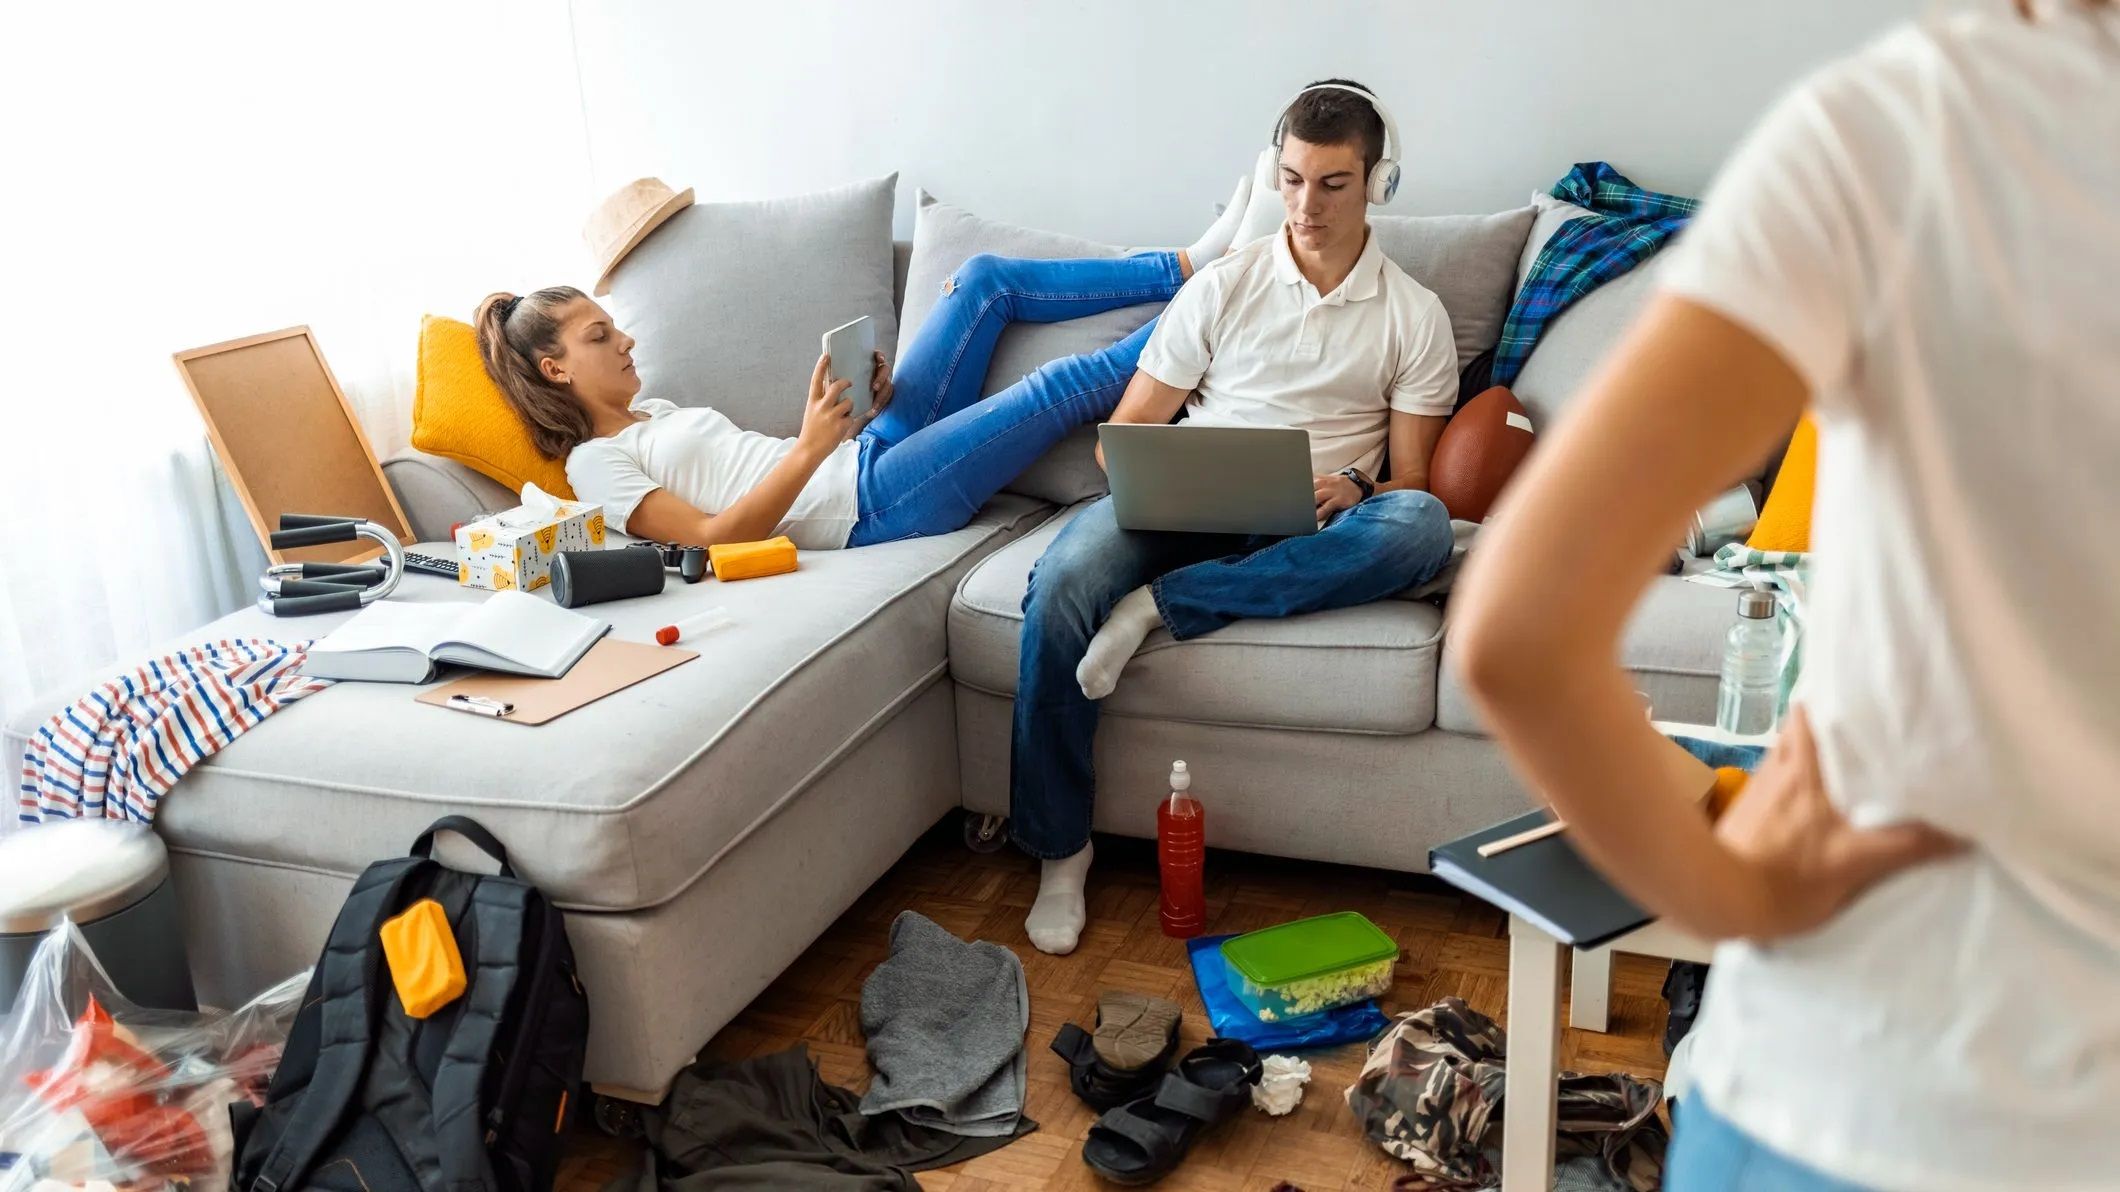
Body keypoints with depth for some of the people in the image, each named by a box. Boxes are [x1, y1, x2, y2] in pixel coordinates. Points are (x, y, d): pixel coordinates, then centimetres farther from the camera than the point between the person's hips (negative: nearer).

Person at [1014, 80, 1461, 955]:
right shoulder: (1224, 287, 10)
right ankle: (1060, 849, -18)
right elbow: (1120, 437, 8)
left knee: (1423, 525, -34)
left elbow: (1410, 481, 7)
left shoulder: (1414, 316, 10)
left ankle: (1165, 604, -29)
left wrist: (1354, 487, -16)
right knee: (1063, 582, -32)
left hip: (1312, 537, 0)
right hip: (1188, 513, 0)